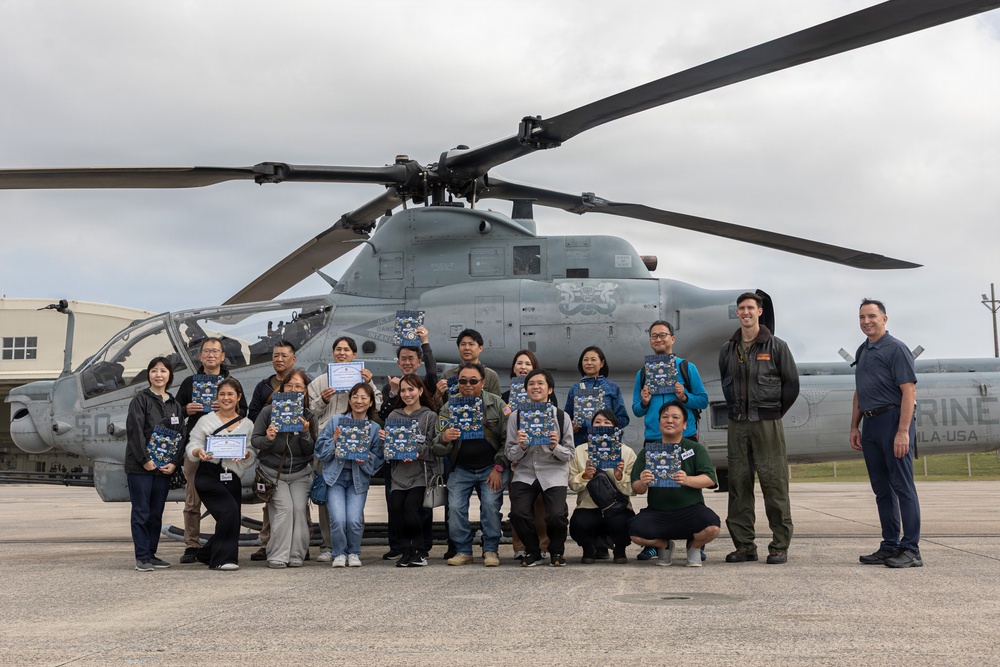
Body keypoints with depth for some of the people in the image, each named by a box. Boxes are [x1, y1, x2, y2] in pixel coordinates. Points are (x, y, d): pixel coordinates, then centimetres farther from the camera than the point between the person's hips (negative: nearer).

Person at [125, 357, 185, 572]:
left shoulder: (175, 405, 13)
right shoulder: (141, 400, -3)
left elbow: (180, 436, 9)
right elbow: (135, 431, -12)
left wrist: (174, 463, -3)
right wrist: (145, 460, -16)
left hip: (164, 467, 5)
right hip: (139, 466, -5)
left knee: (156, 513, 10)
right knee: (141, 512, -2)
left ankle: (152, 554, 18)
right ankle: (142, 557, 2)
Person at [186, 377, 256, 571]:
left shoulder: (247, 425, 11)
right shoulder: (206, 420, 5)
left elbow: (253, 459, 7)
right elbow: (191, 446, 2)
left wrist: (246, 454, -16)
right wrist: (199, 452, -20)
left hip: (232, 478, 4)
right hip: (208, 475, -4)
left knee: (231, 522, 7)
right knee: (230, 510, -24)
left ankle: (206, 554, 37)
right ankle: (224, 558, -10)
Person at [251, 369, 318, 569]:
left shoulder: (309, 416, 0)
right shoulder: (269, 411, -5)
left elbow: (312, 451, -2)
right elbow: (254, 440, -3)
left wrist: (305, 433, -20)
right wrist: (267, 439, -24)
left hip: (300, 473, 2)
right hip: (273, 471, -2)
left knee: (300, 508, -12)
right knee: (284, 508, -16)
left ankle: (296, 556, 0)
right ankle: (277, 556, -7)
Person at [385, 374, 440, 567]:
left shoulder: (430, 416, 6)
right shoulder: (393, 416, 15)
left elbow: (433, 447, -3)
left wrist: (418, 452, -20)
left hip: (420, 473, -3)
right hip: (399, 473, 3)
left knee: (411, 506, -20)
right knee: (396, 507, -14)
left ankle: (420, 551, -1)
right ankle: (407, 551, 5)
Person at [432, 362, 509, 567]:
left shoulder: (497, 403, -3)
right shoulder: (448, 408, 0)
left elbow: (508, 438, -2)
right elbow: (437, 449, -3)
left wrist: (498, 468, -10)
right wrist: (444, 438, -27)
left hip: (491, 467, -2)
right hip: (461, 469, 2)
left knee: (491, 505, -17)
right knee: (455, 507, -11)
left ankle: (491, 550, -1)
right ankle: (463, 551, 5)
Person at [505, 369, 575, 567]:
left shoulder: (562, 417, 2)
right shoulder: (515, 416, 3)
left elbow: (569, 454, 4)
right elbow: (509, 455, 3)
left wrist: (555, 447, -16)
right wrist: (521, 446, -18)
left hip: (554, 474, -1)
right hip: (525, 473, 1)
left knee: (557, 515, -21)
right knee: (518, 513, -21)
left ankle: (556, 551, 13)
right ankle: (533, 551, 10)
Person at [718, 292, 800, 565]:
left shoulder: (776, 346, 1)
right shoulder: (728, 349, 12)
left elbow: (791, 383, 3)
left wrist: (773, 413, 5)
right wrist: (737, 410, 13)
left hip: (767, 423, -4)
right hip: (737, 424, 4)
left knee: (774, 483, -5)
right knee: (739, 484, 4)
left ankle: (780, 546, 2)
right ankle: (744, 546, 12)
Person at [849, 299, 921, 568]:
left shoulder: (896, 349, -7)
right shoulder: (862, 351, 18)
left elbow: (909, 392, -14)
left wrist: (903, 432, -20)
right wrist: (854, 427, 17)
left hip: (893, 420, -8)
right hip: (871, 425, 8)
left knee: (902, 487, -5)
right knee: (882, 488, 10)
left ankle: (911, 550, -2)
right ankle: (890, 546, 17)